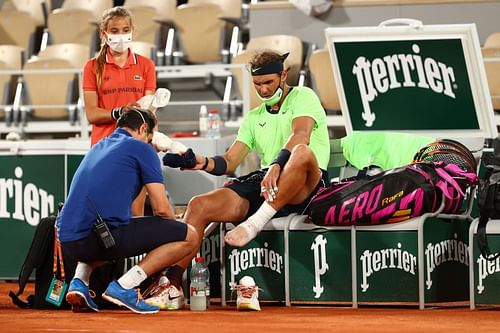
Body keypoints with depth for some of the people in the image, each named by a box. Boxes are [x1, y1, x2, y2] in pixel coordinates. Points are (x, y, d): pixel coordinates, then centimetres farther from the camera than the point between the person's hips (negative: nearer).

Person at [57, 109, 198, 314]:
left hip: (68, 243, 8)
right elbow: (161, 209, 1)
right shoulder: (142, 149, 7)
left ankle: (80, 282, 13)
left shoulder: (97, 148, 28)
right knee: (189, 236, 2)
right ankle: (124, 286, -9)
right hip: (106, 236, -8)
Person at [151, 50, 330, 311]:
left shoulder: (303, 97, 4)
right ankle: (172, 284, -17)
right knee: (199, 205, -13)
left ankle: (256, 222, -38)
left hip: (306, 189, -6)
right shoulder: (254, 118, 24)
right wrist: (204, 163, -6)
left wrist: (277, 165, -36)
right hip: (263, 183, 6)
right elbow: (228, 163, 17)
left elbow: (301, 135, -17)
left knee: (302, 153, -41)